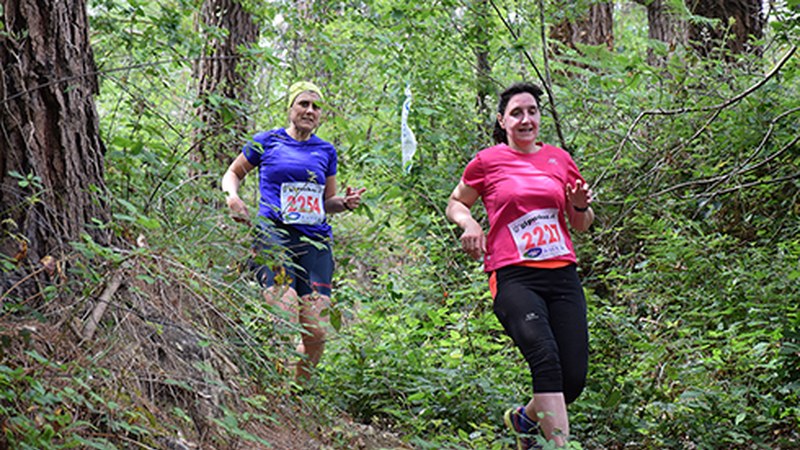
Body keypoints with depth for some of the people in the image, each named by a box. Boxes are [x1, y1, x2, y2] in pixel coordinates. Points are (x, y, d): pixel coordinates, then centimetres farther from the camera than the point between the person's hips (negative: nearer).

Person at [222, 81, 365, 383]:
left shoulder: (326, 151, 18)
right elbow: (233, 173, 20)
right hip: (275, 234, -3)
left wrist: (346, 203, 3)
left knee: (317, 332, -5)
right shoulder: (267, 141, 9)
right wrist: (232, 198, -1)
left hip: (316, 242, 4)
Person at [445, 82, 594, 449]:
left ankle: (524, 418, 28)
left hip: (562, 275, 4)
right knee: (546, 359, -27)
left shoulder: (560, 159, 15)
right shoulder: (487, 162, 6)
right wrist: (469, 223, -2)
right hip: (514, 277, -4)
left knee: (574, 377, -2)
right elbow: (455, 204, 19)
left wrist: (581, 205, 0)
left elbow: (581, 225, 23)